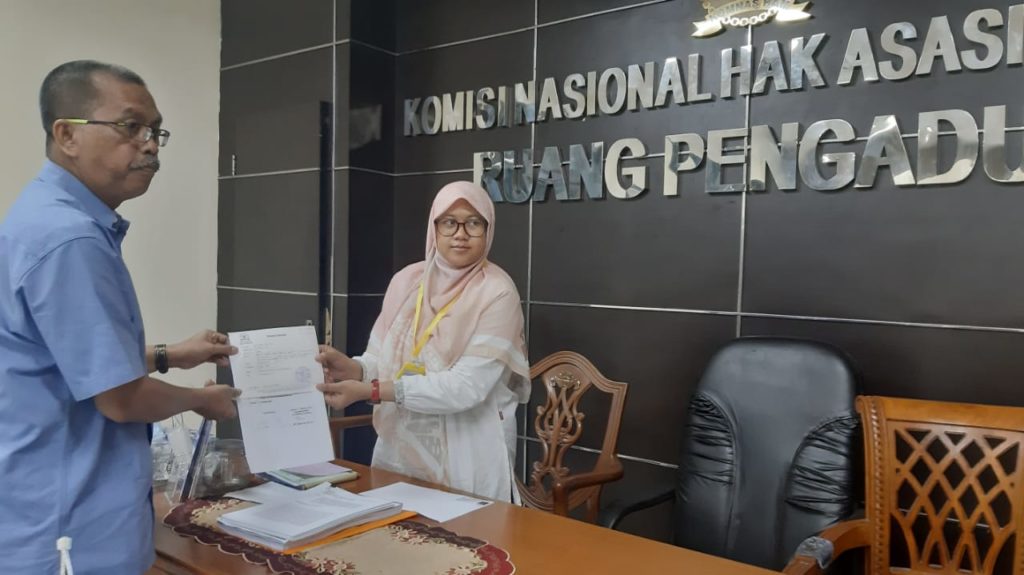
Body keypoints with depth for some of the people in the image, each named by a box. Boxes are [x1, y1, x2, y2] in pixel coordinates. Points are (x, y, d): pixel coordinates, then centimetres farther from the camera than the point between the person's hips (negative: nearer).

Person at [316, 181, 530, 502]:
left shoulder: (497, 292, -13)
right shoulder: (406, 280, 3)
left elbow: (467, 387, -21)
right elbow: (382, 358, 4)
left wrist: (369, 390, -24)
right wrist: (353, 369, -19)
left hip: (467, 459, -4)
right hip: (399, 447, 5)